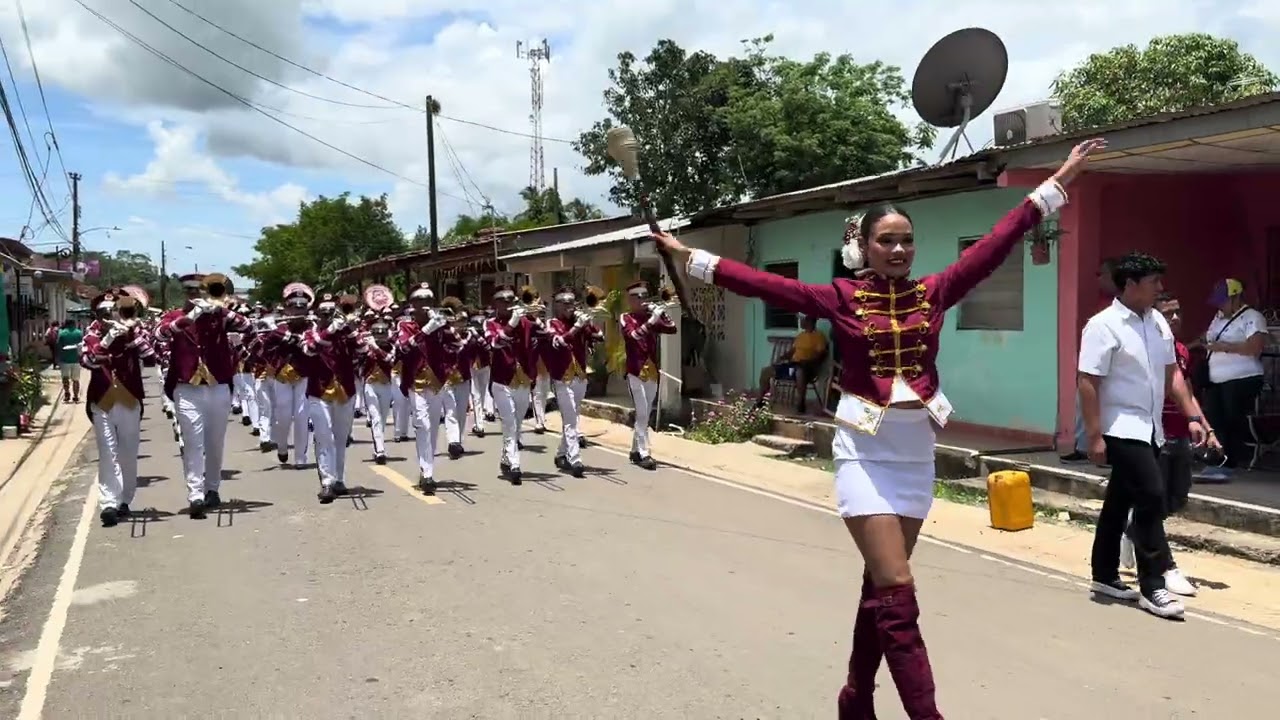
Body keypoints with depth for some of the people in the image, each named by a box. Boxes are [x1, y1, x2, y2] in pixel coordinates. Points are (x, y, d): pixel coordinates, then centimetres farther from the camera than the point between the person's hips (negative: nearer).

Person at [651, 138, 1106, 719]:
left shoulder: (934, 292, 3)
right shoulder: (842, 298, -6)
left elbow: (998, 242, 5)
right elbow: (763, 283, -8)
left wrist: (1058, 180, 7)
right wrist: (691, 256, -9)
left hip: (918, 453, 4)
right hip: (866, 454, -4)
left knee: (880, 586, 15)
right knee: (897, 594, -7)